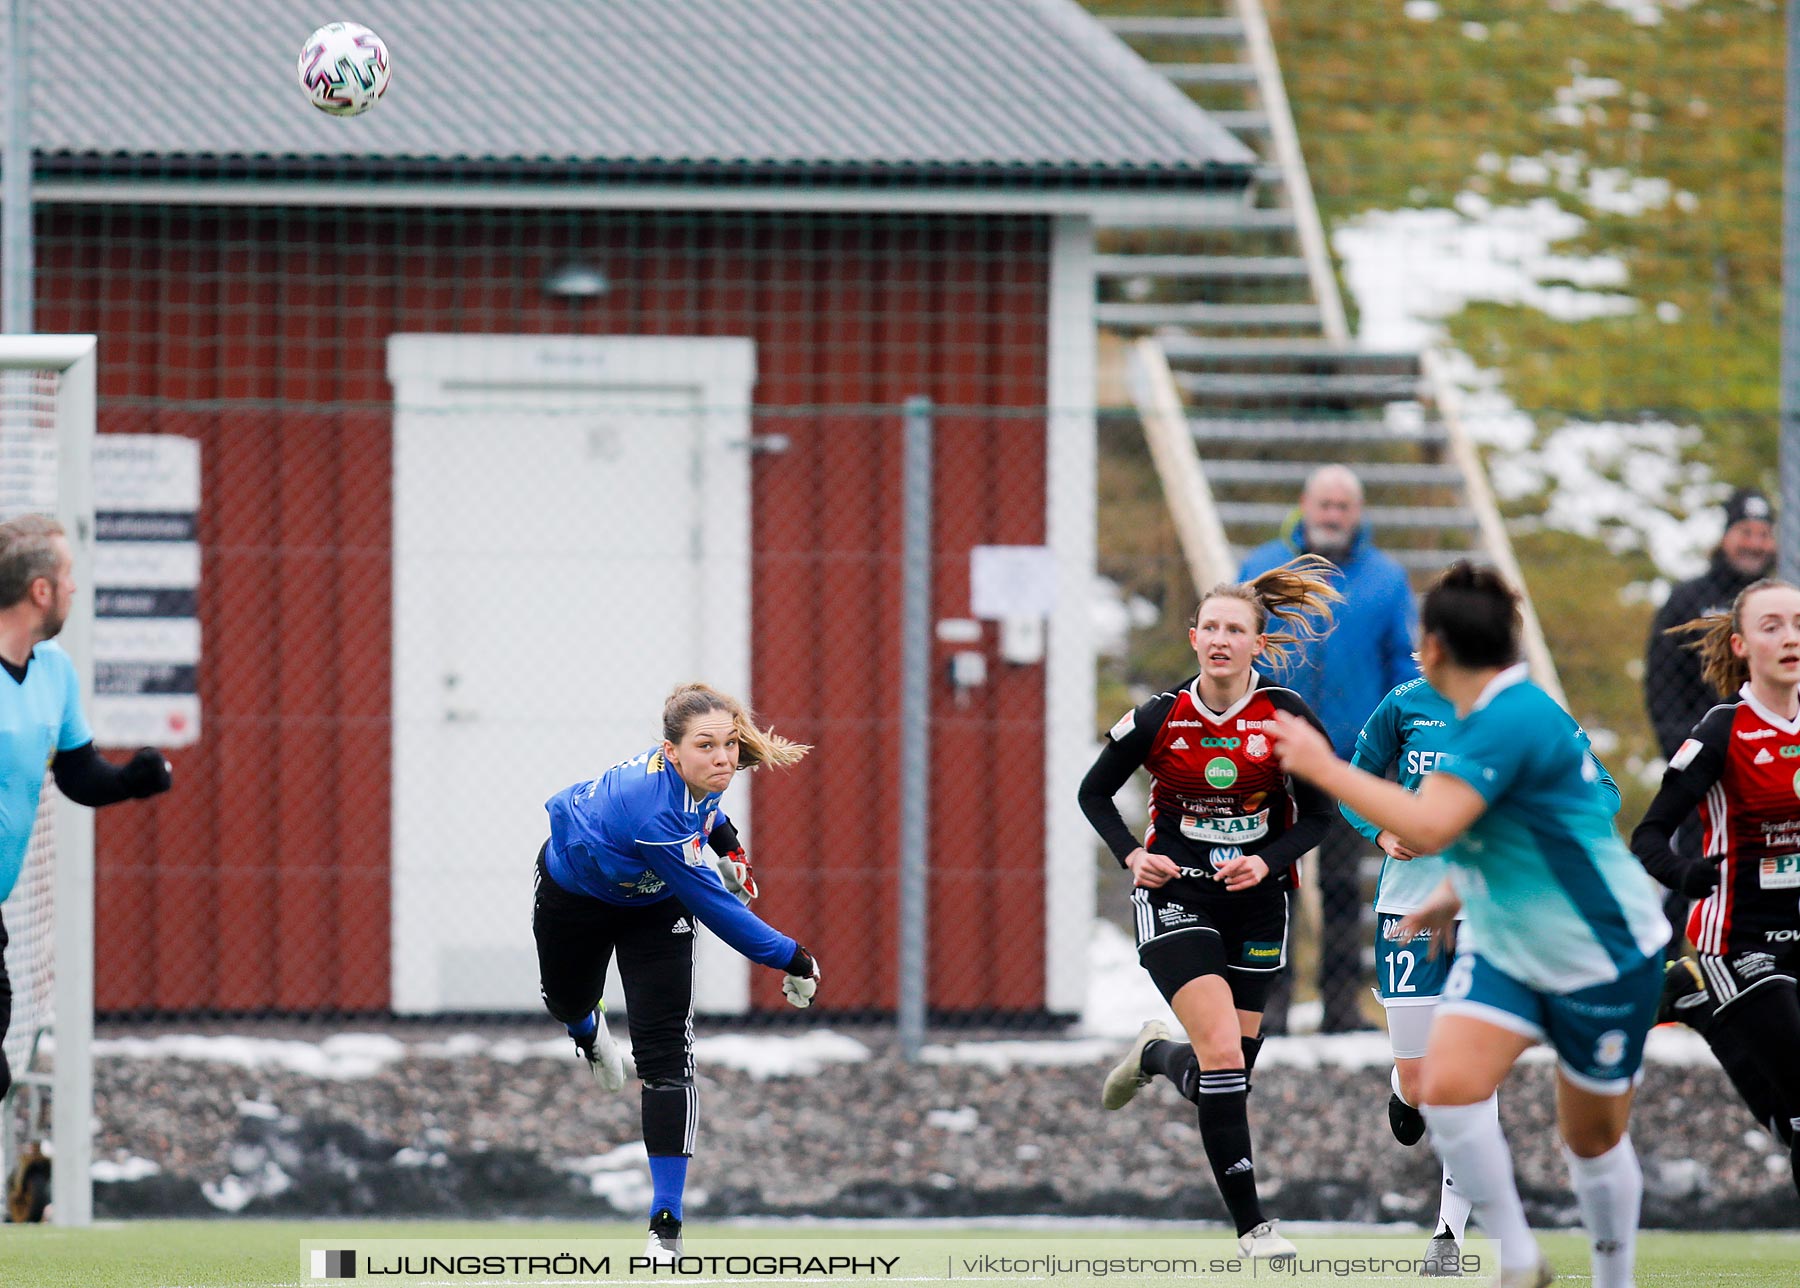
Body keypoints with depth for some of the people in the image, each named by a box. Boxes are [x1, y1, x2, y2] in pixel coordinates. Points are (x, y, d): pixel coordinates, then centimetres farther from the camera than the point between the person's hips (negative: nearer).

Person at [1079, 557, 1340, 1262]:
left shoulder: (1287, 716, -7)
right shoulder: (1158, 718, -8)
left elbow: (1318, 814, 1)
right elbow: (1094, 792, 5)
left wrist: (1266, 861, -16)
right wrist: (1131, 856, -11)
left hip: (1256, 901, 3)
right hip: (1175, 896, -3)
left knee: (1226, 1074, 8)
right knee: (1223, 1055, -18)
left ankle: (1157, 1054, 45)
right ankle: (1251, 1224, -12)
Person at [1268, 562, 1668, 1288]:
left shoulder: (1511, 721, -26)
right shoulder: (1486, 716, 4)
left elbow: (1427, 829, -35)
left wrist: (1325, 768, -28)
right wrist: (1451, 897, 17)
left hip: (1602, 956, -8)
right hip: (1506, 949, 8)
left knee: (1593, 1138, 6)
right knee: (1448, 1084, -15)